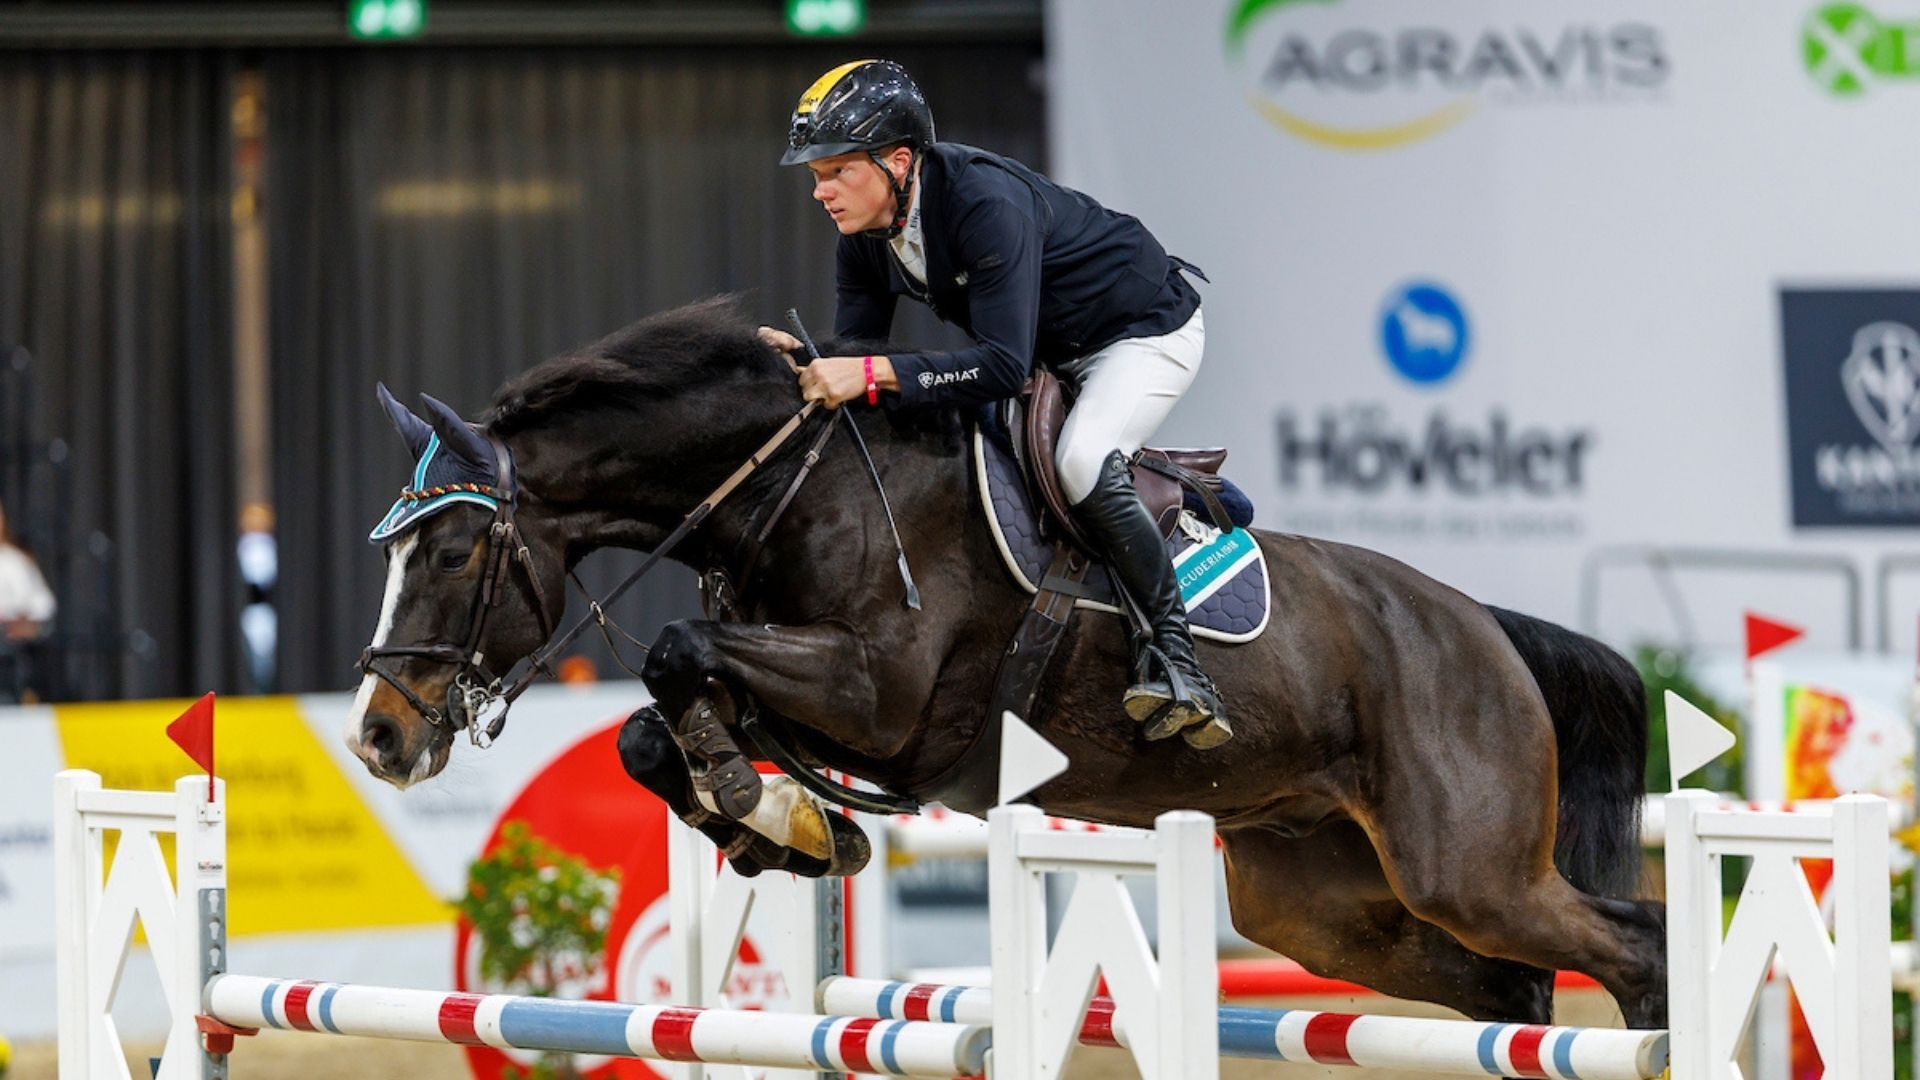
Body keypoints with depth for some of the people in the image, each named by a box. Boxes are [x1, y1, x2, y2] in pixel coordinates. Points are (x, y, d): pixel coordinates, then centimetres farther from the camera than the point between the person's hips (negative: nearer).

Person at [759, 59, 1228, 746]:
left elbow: (1003, 367, -42)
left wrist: (872, 376, -48)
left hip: (1144, 330, -9)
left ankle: (1176, 657, -23)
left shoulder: (987, 204, -37)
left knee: (1082, 463, -32)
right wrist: (805, 359, -28)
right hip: (1048, 349, 9)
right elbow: (857, 350, -6)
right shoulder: (865, 234, -11)